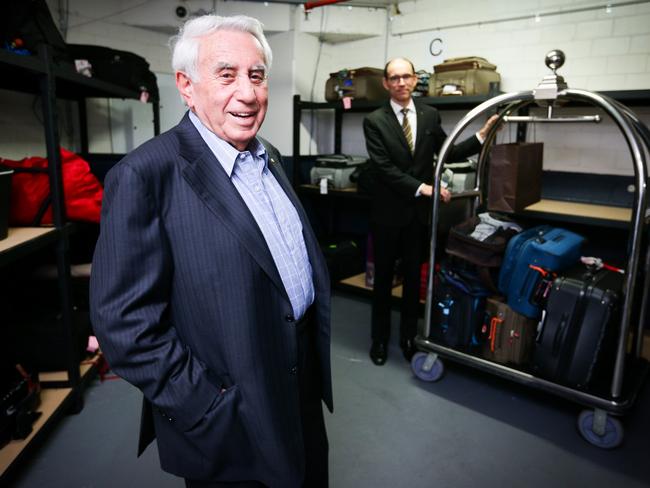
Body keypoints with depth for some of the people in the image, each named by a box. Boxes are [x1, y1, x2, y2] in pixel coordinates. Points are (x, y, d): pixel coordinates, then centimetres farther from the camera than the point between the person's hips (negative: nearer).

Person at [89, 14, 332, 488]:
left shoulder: (267, 156, 4)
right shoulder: (146, 174, -20)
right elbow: (124, 321, -21)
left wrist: (316, 348, 11)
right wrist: (210, 410, -19)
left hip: (302, 381, 7)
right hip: (232, 422, -7)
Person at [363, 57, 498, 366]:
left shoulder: (430, 115, 4)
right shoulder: (374, 121, -8)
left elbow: (447, 153, 10)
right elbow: (383, 168, -16)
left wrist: (481, 137, -2)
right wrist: (421, 187, -20)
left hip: (419, 212, 3)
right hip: (388, 213, -3)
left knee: (414, 278, 13)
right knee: (383, 278, 11)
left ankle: (408, 337, 29)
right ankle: (380, 338, 27)